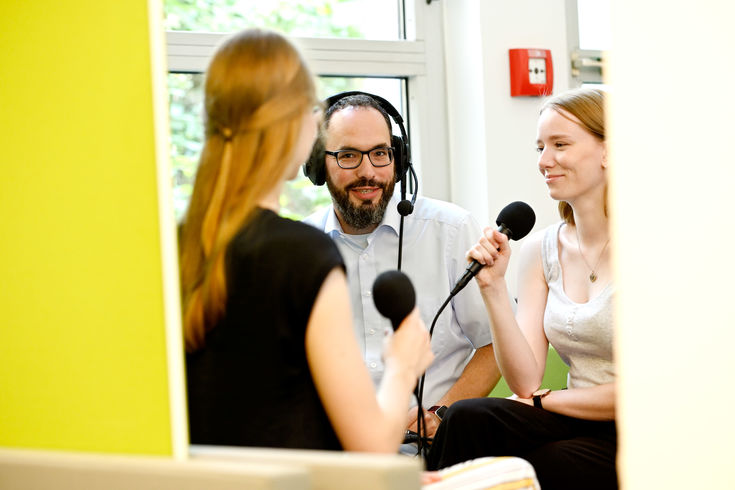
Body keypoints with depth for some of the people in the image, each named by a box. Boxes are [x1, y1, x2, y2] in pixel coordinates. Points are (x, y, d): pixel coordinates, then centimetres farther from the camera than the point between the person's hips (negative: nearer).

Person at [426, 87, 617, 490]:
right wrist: (493, 287, -11)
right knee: (467, 419, -24)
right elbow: (525, 382, 0)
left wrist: (546, 400, -3)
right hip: (572, 425, 5)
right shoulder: (539, 251, 7)